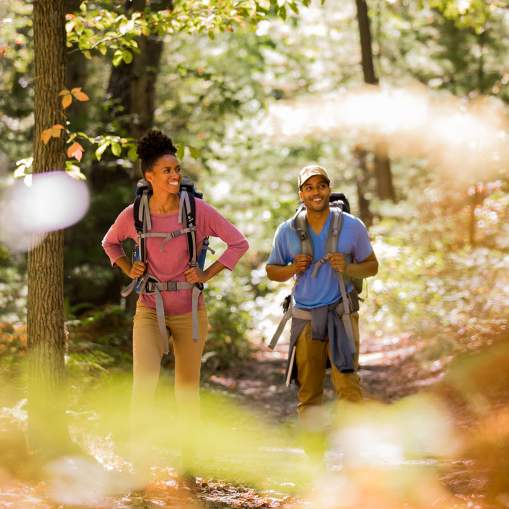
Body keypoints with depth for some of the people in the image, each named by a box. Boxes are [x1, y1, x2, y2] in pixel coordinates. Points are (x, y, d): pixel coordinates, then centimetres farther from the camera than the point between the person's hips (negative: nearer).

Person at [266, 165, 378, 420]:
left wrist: (348, 268, -15)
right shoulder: (287, 231, 2)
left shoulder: (352, 226, -1)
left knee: (347, 383, -14)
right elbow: (272, 271, 12)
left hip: (341, 312, -2)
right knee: (308, 390, 6)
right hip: (304, 315, 2)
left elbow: (372, 265, 6)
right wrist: (292, 269, -10)